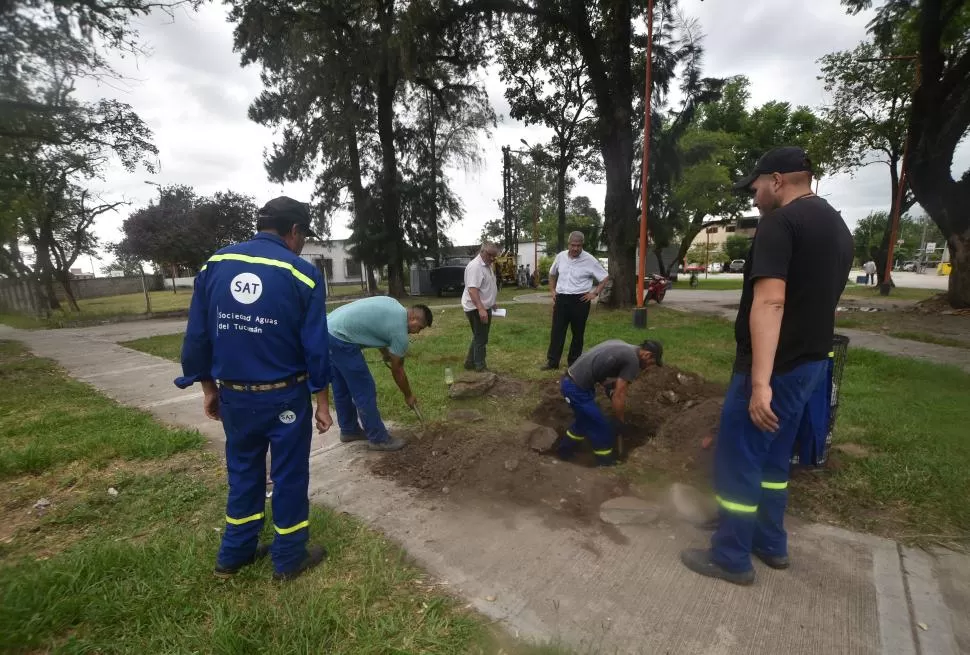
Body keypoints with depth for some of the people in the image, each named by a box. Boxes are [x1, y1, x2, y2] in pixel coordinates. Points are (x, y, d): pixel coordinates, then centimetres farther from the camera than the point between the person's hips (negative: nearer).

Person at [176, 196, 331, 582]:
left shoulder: (214, 264, 1)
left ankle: (234, 554, 36)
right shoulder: (303, 274, -13)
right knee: (289, 475, 11)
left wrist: (208, 388, 14)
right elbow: (315, 347, -13)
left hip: (234, 394, 5)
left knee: (243, 471, 22)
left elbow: (196, 336, 3)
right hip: (285, 395, -4)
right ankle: (289, 559, 26)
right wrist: (322, 402, -4)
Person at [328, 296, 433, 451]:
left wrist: (384, 351, 25)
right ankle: (379, 439, 11)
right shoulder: (400, 332, -9)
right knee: (365, 391, 0)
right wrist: (408, 396, 16)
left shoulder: (394, 306, 13)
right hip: (340, 339, -10)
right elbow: (397, 371, 2)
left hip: (328, 329, 10)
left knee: (342, 389, 21)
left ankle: (349, 430, 36)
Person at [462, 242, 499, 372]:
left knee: (479, 337, 17)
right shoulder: (475, 266, -20)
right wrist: (481, 309, -36)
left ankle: (470, 363, 28)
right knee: (481, 339, -4)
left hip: (484, 307, 10)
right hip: (477, 309, -10)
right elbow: (472, 289, -28)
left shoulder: (487, 265, 13)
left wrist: (491, 304, 26)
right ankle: (480, 368, 5)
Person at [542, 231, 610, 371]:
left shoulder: (590, 260, -7)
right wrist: (553, 291, 12)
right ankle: (552, 361, 10)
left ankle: (573, 362, 20)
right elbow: (552, 274, 20)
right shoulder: (560, 256, 4)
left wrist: (595, 293, -6)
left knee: (578, 333, 8)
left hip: (580, 300, -3)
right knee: (557, 331, 3)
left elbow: (605, 277, 1)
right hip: (561, 298, 3)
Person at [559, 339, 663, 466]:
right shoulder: (633, 360, -12)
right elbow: (619, 395, -12)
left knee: (585, 420, 30)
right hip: (576, 388, -10)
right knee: (603, 430, 5)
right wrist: (620, 423, 0)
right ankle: (606, 463, 23)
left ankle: (565, 450, 45)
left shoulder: (622, 347, 15)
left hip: (568, 381, 10)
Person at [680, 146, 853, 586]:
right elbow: (817, 296, 20)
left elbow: (769, 303, -27)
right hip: (810, 362, 9)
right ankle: (770, 544, 33)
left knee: (737, 460, 2)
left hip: (775, 367, -9)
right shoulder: (837, 226, 15)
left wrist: (760, 382, -31)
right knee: (773, 458, 20)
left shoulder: (780, 222, -16)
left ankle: (731, 558, 16)